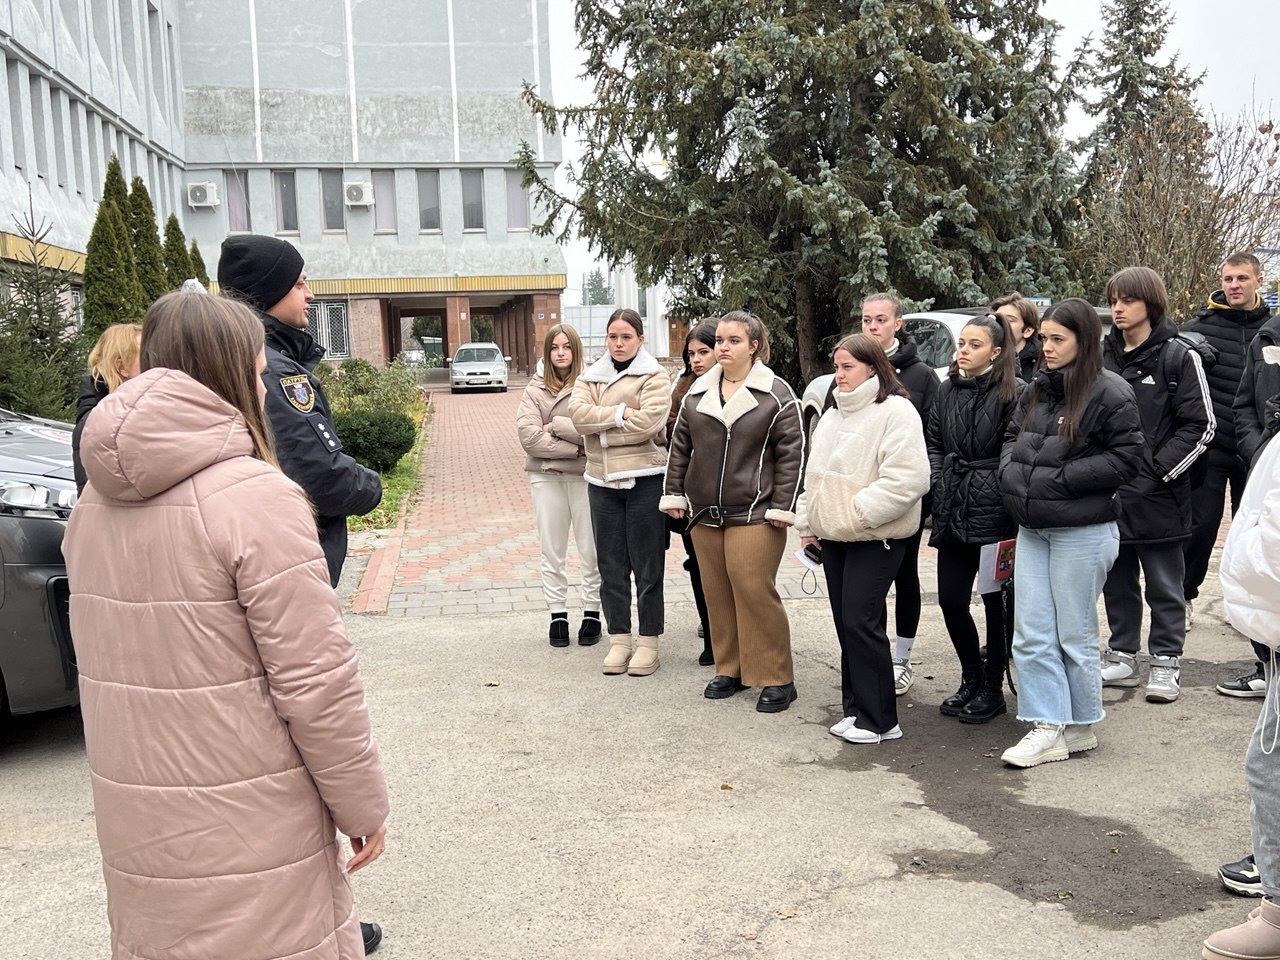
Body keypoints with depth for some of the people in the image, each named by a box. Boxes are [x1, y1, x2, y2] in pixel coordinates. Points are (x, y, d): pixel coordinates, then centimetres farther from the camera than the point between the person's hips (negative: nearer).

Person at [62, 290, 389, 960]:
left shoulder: (95, 502, 3)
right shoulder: (254, 494, -20)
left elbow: (108, 660, 11)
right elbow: (315, 680, -20)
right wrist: (362, 804, -9)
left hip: (135, 825, 7)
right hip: (246, 829, -7)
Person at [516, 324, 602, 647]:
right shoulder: (535, 389, 4)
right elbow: (528, 436, -7)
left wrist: (555, 426, -10)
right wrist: (573, 448, -13)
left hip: (584, 476, -3)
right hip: (546, 477, 3)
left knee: (591, 551, 4)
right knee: (552, 552, 10)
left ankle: (592, 613, 17)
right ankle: (557, 614, 20)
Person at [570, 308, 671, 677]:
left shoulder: (654, 376, -1)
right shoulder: (590, 377, 13)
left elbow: (649, 421, -17)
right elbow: (578, 413, -5)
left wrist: (599, 424, -8)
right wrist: (619, 413, -13)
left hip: (645, 479, -4)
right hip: (603, 481, 4)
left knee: (647, 565, 2)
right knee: (611, 565, 9)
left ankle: (648, 642, 12)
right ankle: (619, 639, 19)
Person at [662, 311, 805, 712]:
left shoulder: (776, 394, -5)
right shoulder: (697, 393, 9)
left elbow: (792, 453, -7)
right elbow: (680, 446, 15)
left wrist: (782, 507, -11)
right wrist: (675, 494, 9)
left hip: (754, 514, -5)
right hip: (704, 513, 6)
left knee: (755, 593, -8)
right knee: (717, 593, 11)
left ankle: (777, 679, 4)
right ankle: (729, 669, 24)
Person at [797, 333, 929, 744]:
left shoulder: (896, 411, -11)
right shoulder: (833, 415, 16)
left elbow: (907, 478, -21)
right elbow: (816, 473, 22)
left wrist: (859, 512, -20)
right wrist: (808, 523, 15)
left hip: (875, 537, -8)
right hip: (834, 535, 8)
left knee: (861, 621, -9)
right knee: (845, 622, 11)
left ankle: (878, 719, 2)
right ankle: (855, 708, 21)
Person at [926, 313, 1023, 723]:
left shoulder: (1013, 394, -9)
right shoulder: (948, 390, 10)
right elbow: (933, 442, 15)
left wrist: (1008, 497, -15)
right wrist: (937, 481, 2)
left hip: (995, 513, -5)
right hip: (954, 514, 6)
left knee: (996, 599, 7)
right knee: (950, 599, 7)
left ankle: (992, 688, 22)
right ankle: (971, 680, 28)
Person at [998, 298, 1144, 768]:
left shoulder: (1110, 393, -11)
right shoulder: (1037, 390, 9)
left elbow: (1126, 458, -14)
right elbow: (1012, 437, 20)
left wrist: (1060, 478, -18)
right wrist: (1012, 469, -1)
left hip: (1083, 531, -7)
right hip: (1032, 529, 7)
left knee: (1074, 633, 6)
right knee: (1031, 635, 5)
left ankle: (1080, 726, 23)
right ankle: (1049, 727, 13)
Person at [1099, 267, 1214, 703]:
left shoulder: (1178, 357, -5)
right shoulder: (1100, 356, 6)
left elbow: (1200, 426, -7)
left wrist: (1155, 471, -13)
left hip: (1158, 497, -4)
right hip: (1107, 495, 4)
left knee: (1164, 586, 8)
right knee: (1117, 582, 14)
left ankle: (1165, 662, 19)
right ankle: (1122, 657, 27)